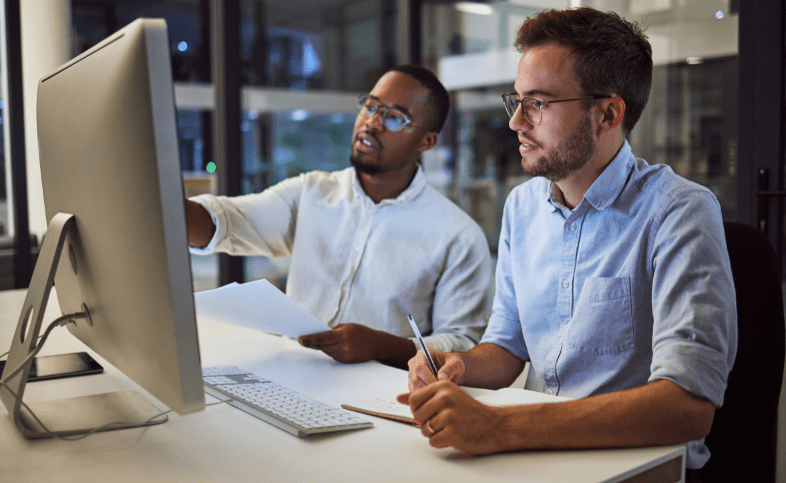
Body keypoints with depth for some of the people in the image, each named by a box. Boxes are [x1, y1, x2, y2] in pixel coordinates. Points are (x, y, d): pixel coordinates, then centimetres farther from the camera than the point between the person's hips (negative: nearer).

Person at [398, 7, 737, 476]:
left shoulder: (679, 213, -15)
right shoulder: (522, 204, 6)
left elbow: (688, 407, -26)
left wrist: (498, 427, -33)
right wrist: (460, 366, -8)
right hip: (536, 451, 5)